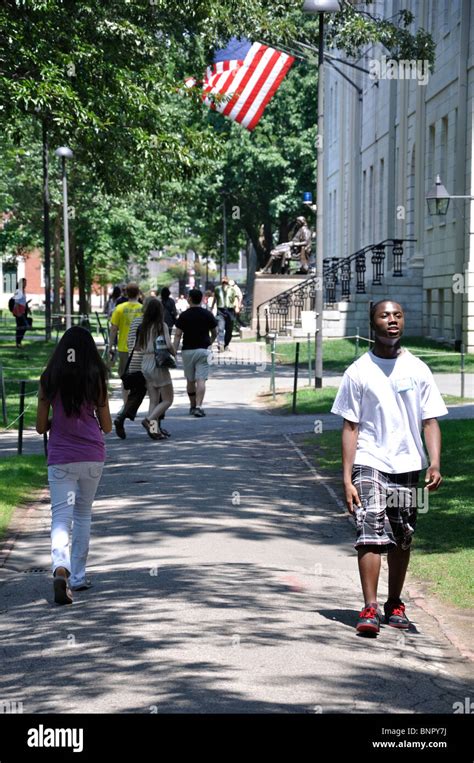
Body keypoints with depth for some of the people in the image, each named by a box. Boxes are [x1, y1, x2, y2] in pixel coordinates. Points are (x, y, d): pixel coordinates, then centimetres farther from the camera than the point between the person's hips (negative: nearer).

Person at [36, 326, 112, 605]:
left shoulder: (49, 380, -3)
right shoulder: (96, 379, -4)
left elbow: (41, 426, 1)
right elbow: (107, 427, 2)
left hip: (60, 459, -1)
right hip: (92, 456, 1)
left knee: (61, 518, -4)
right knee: (83, 515, 19)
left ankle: (61, 568, -30)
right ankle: (78, 575, 22)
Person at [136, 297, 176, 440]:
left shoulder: (143, 326, 3)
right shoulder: (161, 326, -11)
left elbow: (137, 346, 6)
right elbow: (168, 345, -19)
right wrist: (174, 353, 0)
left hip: (145, 363, 6)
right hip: (159, 364, -6)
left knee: (154, 400, 11)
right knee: (167, 400, 3)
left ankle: (155, 430, 5)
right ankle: (150, 420, -15)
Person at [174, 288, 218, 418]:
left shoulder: (184, 315, -2)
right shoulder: (208, 314, 1)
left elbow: (178, 335, -5)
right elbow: (215, 333, 10)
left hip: (187, 350, 1)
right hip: (202, 350, -1)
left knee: (190, 380, 15)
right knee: (201, 380, -7)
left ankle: (193, 406, 25)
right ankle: (198, 406, -20)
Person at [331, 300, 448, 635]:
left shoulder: (417, 369, 5)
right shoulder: (359, 371, 0)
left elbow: (430, 421, 5)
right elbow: (350, 427, 0)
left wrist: (435, 463, -11)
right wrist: (347, 478, -7)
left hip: (408, 466, 3)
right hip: (369, 464, -3)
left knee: (402, 539, 10)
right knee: (371, 534, -14)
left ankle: (394, 605, 23)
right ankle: (370, 609, -14)